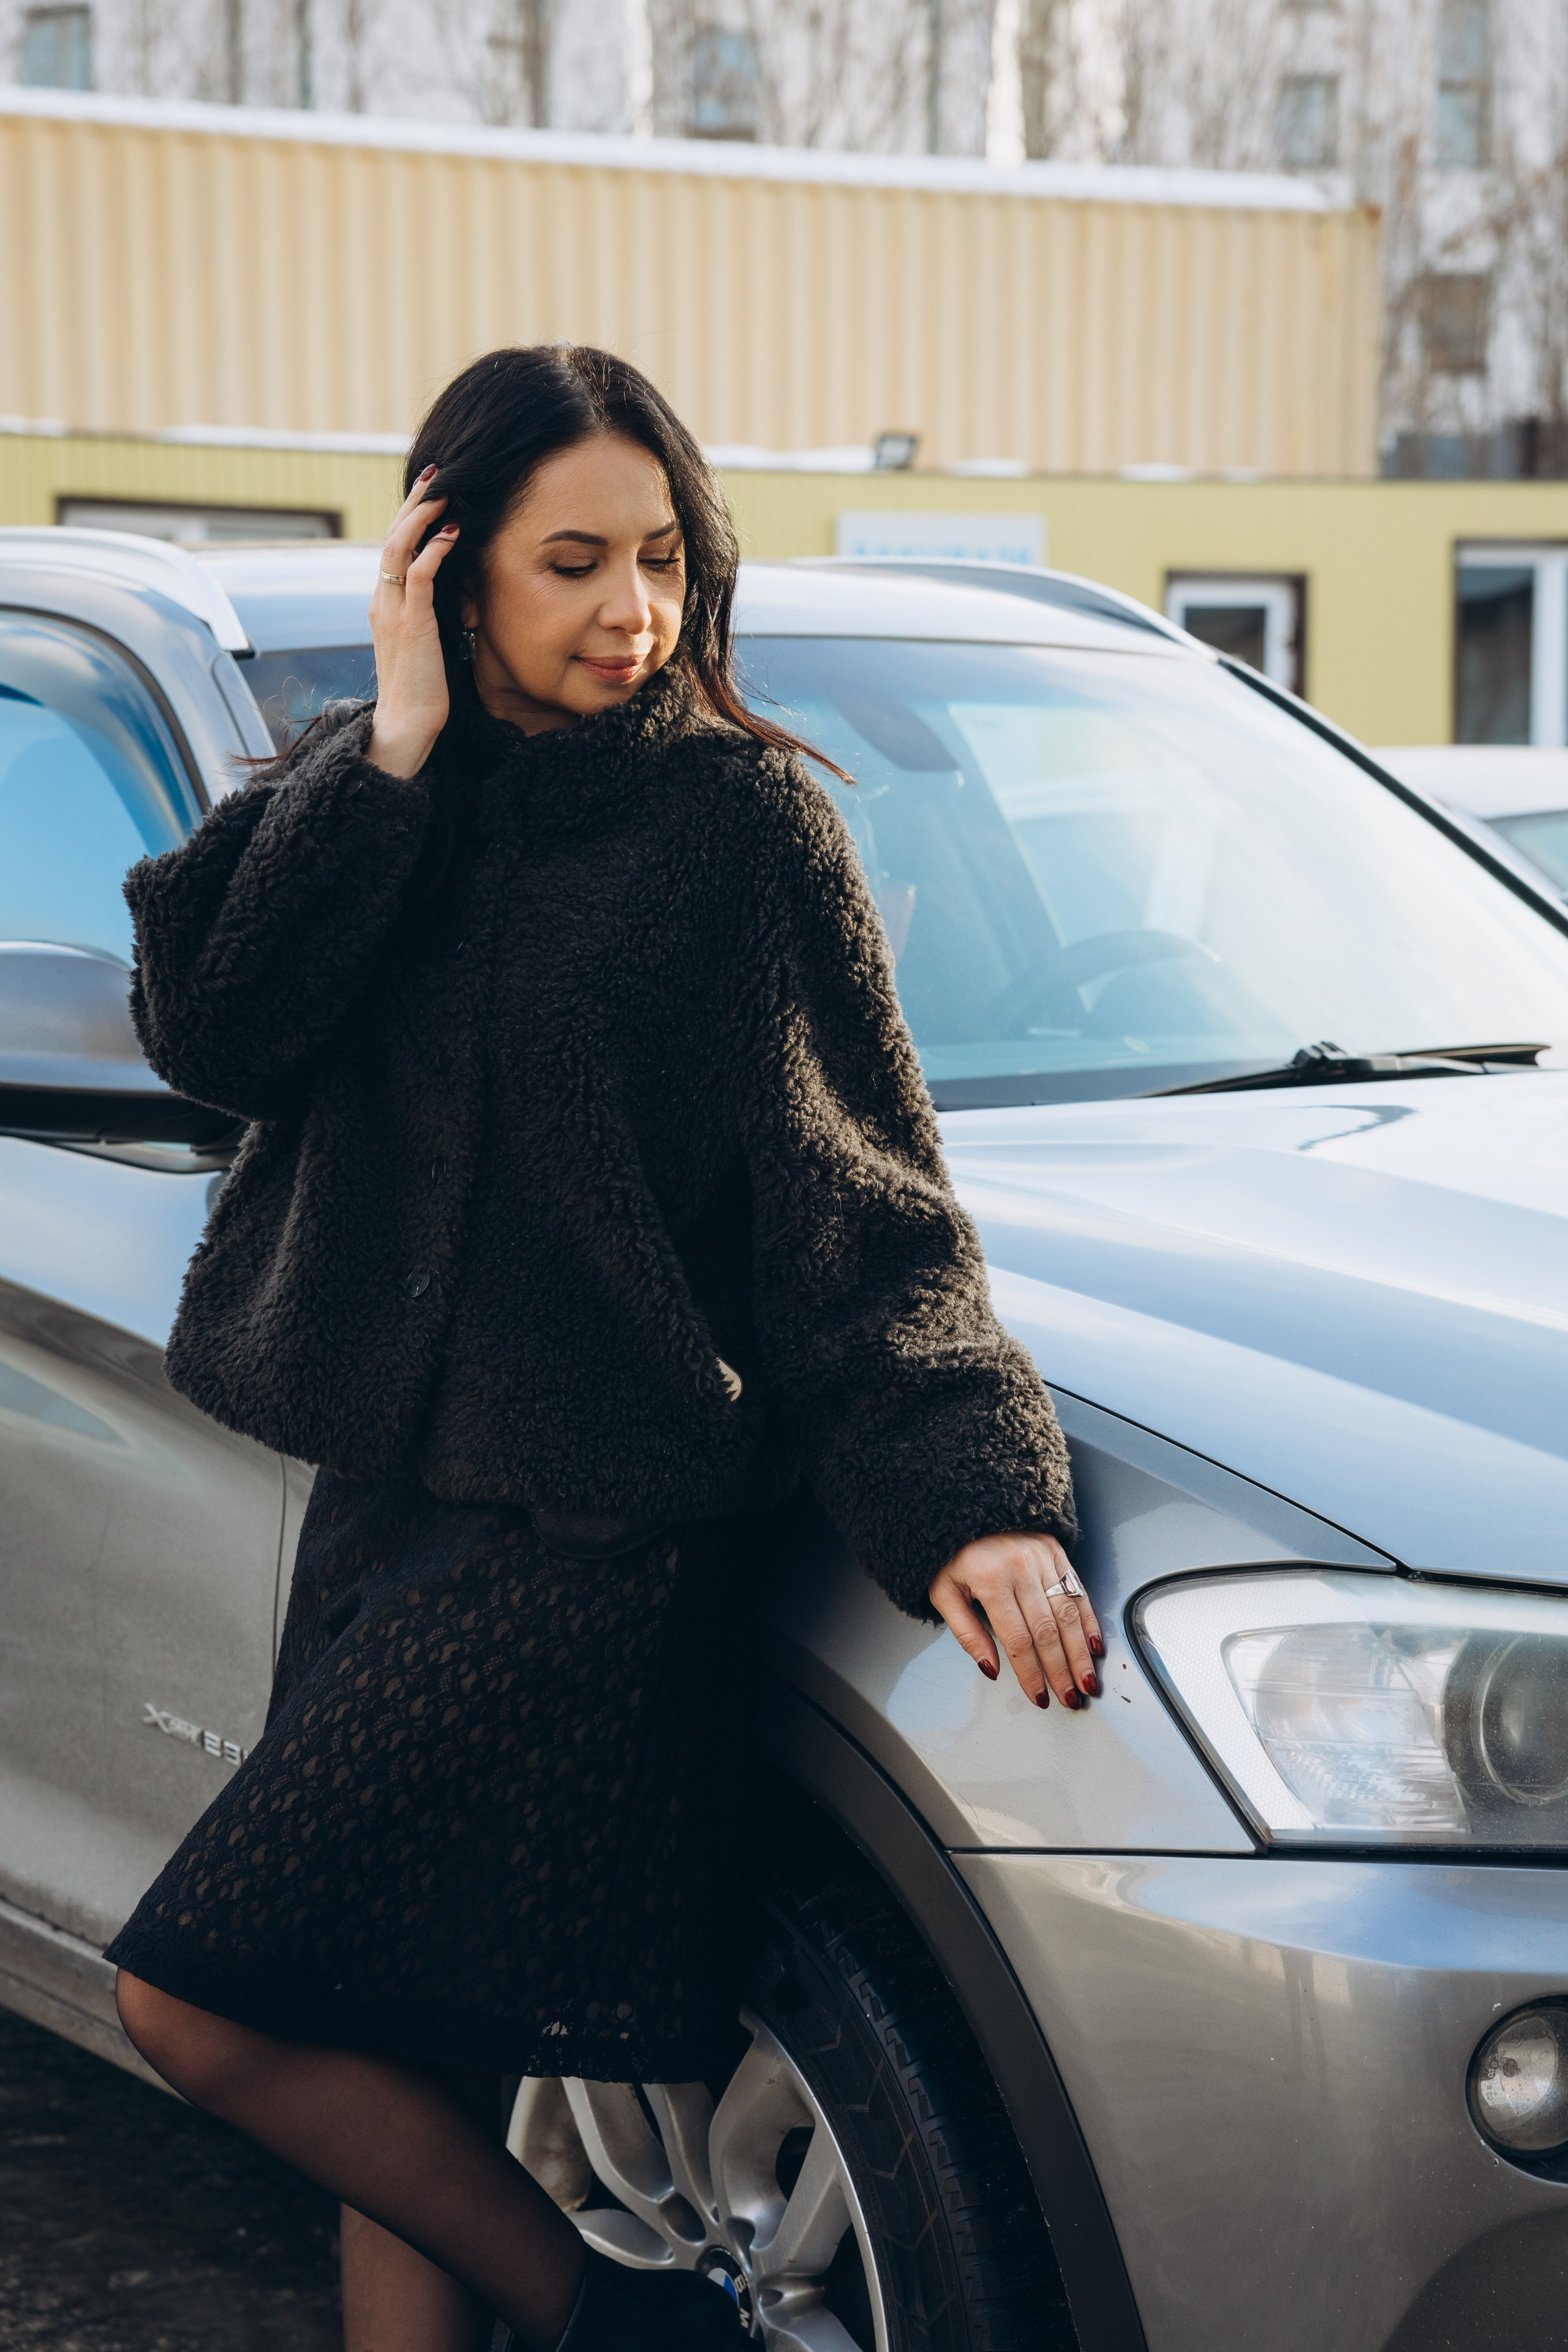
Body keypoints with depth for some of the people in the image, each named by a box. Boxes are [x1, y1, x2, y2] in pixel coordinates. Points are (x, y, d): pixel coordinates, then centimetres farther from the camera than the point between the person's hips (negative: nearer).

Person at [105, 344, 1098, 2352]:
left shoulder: (742, 821, -7)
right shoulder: (365, 795, 9)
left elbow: (854, 1201, -10)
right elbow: (208, 1026, -7)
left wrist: (963, 1491, -23)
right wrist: (394, 755, -13)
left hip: (596, 1534, -6)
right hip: (386, 1495, 6)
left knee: (199, 1998, -7)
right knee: (392, 2046, 10)